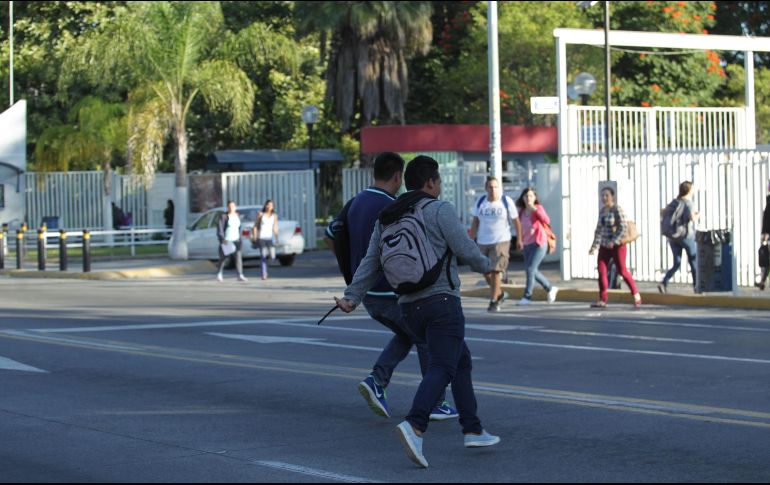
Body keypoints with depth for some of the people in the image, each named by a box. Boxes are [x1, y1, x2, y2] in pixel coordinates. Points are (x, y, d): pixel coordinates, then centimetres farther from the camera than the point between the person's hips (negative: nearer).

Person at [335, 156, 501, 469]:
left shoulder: (387, 219, 13)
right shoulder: (440, 210, -5)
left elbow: (370, 264, 5)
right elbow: (465, 250, -8)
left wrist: (351, 298, 0)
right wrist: (485, 266, 12)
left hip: (410, 307, 7)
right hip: (442, 300, -7)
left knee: (461, 361, 19)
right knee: (441, 369, -14)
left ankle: (473, 431, 16)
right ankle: (414, 426, -35)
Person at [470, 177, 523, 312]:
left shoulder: (507, 201, -5)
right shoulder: (480, 202, 3)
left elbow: (516, 221, 4)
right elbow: (475, 222, 6)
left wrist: (519, 239, 7)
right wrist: (471, 240, 1)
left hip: (501, 241, -4)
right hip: (483, 242, 4)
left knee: (495, 270, -12)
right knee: (486, 272, 8)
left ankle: (493, 302, -5)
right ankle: (499, 293, 33)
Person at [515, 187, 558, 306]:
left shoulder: (538, 208, -8)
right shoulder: (522, 211, 8)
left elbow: (547, 221, -25)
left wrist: (535, 209, -33)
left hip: (539, 244, -7)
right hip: (527, 244, 7)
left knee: (530, 269, -13)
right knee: (533, 271, 10)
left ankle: (527, 296, -7)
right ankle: (551, 289, 28)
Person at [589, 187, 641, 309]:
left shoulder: (617, 210, -11)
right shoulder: (602, 211, 11)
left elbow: (623, 228, -18)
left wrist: (613, 241, -26)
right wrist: (595, 247, 16)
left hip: (617, 245, -7)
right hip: (604, 247, 7)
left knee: (622, 271, -3)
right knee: (601, 271, -4)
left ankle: (636, 295, 14)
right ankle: (602, 300, -2)